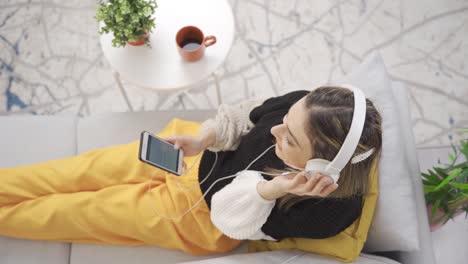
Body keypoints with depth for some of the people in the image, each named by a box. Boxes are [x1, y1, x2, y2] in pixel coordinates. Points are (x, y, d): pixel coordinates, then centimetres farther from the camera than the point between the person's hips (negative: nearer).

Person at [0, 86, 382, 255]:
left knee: (77, 210, 7)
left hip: (202, 214, -3)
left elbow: (233, 218, -26)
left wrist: (276, 189, -44)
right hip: (200, 156, 4)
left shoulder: (331, 208, -33)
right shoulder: (302, 108, -24)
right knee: (88, 169, 9)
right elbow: (244, 114, -5)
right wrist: (201, 140, -19)